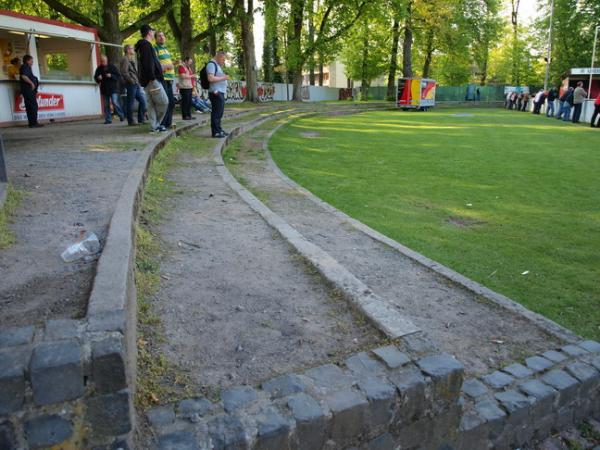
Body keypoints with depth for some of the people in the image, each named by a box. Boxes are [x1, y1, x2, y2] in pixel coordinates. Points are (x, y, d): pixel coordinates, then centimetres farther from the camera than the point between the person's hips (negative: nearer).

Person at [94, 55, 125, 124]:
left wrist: (111, 76, -19)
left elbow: (118, 77, -3)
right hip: (104, 89, 4)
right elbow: (95, 77, 16)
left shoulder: (112, 67, -1)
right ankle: (108, 119, 9)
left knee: (115, 103, -14)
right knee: (106, 105, 4)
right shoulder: (99, 69, 8)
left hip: (113, 88, -4)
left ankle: (121, 115, 5)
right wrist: (98, 78, -7)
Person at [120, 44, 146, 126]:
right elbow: (124, 73, -17)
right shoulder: (125, 59, -8)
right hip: (131, 85, -9)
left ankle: (141, 119, 13)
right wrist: (132, 81, -15)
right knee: (130, 103, -4)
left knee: (142, 101, 8)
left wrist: (138, 81, 12)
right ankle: (130, 121, 1)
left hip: (136, 85, 9)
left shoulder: (132, 60, 22)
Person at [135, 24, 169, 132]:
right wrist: (152, 78, -22)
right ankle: (156, 124, -1)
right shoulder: (146, 45, -10)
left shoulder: (142, 45, 22)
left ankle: (154, 126, 7)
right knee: (164, 101, -7)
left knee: (151, 104, 8)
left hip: (146, 80, 10)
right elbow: (148, 64, -19)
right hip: (152, 80, -10)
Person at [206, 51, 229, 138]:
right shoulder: (211, 64, -9)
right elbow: (210, 78, -20)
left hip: (221, 92, 11)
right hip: (216, 92, -11)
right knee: (216, 113, -10)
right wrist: (223, 78, -15)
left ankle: (219, 130, 21)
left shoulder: (217, 65, 23)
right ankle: (216, 132, -8)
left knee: (219, 113, 14)